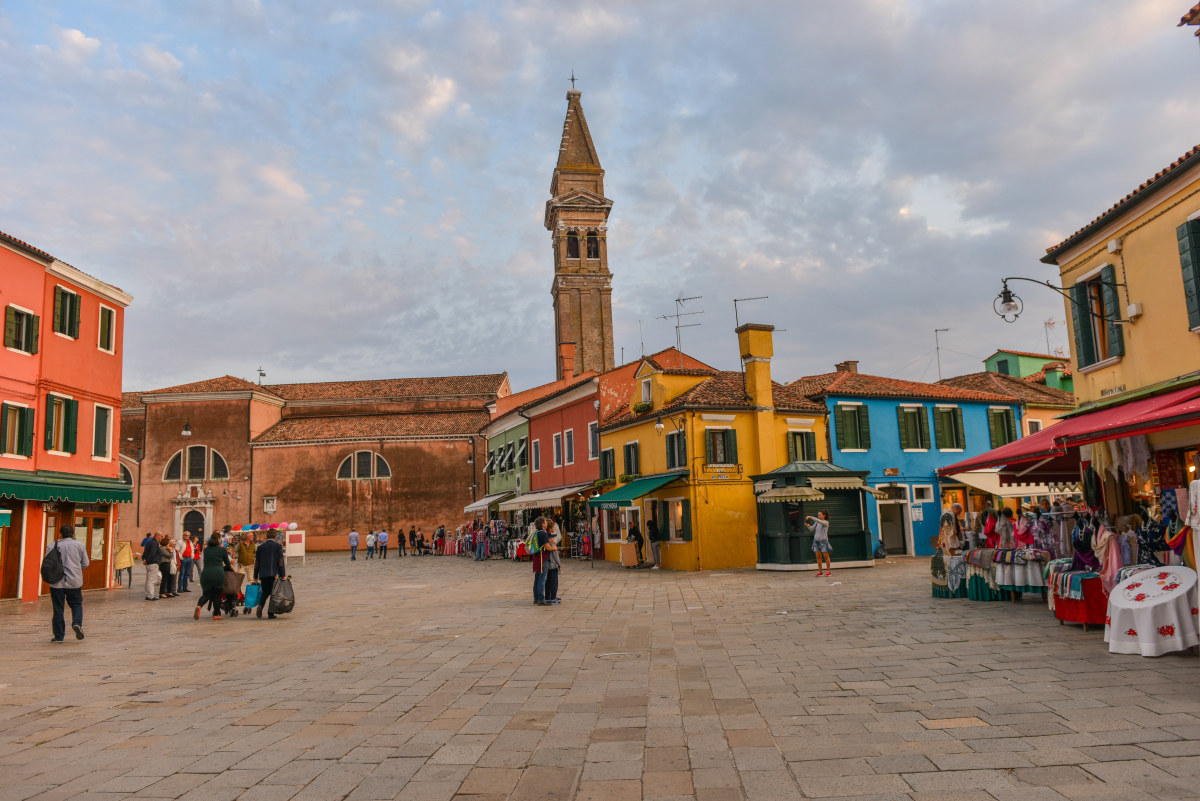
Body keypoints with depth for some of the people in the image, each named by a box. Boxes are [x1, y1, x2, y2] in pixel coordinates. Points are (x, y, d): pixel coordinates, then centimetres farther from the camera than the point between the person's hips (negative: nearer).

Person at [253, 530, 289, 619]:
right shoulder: (278, 546, -1)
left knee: (265, 592, 18)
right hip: (274, 574, -3)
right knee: (273, 593, 5)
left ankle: (260, 606, -7)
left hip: (263, 574, 3)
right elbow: (280, 561, -6)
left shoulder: (260, 547, 8)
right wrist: (283, 575, -5)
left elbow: (257, 563, 11)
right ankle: (270, 613, 2)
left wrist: (255, 576, 17)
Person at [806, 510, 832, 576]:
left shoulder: (826, 522, -9)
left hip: (823, 541, -5)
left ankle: (828, 571, 8)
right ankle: (820, 571, 8)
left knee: (826, 556, -1)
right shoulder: (816, 522, 9)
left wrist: (811, 517, -32)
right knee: (818, 557, 3)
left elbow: (819, 521, -29)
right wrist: (808, 525, -20)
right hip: (816, 541, 5)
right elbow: (812, 529, 1)